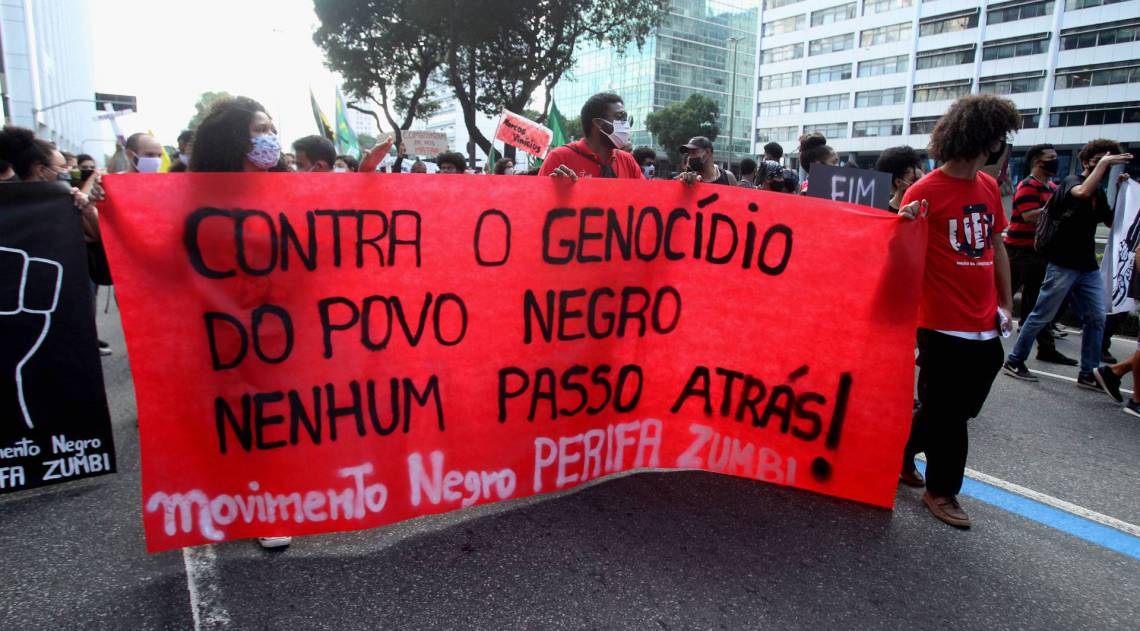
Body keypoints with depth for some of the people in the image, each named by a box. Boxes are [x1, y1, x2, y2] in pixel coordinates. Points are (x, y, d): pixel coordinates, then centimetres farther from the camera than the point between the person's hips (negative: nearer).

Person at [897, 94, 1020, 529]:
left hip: (985, 326, 7)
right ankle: (941, 490, 26)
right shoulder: (925, 191, -12)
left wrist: (1006, 304, 16)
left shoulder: (989, 187, 9)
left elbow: (996, 248, 16)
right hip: (944, 325, -7)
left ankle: (901, 452, 37)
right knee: (946, 413, 6)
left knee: (961, 410, 17)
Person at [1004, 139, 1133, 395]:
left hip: (1088, 266, 7)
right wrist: (1103, 163, -21)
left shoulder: (1100, 192, 16)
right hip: (1063, 264, -7)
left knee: (1096, 319, 6)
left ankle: (1088, 373, 15)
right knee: (1041, 316, -1)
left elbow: (1112, 223, 12)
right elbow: (1083, 192, -30)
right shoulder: (1071, 181, -7)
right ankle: (1014, 361, 10)